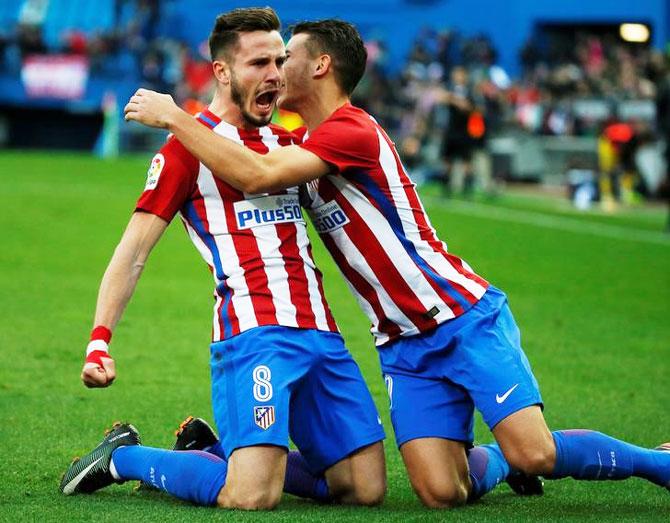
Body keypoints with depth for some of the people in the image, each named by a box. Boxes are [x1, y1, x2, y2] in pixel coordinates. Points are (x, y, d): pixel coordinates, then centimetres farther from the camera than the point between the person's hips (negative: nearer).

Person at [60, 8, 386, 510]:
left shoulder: (286, 140, 21)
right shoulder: (189, 145, 1)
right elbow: (133, 251, -4)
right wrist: (100, 341, -16)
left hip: (320, 332, 7)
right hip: (254, 331, -7)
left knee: (367, 489, 0)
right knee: (252, 497, -22)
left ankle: (221, 450, 20)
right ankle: (124, 457, 6)